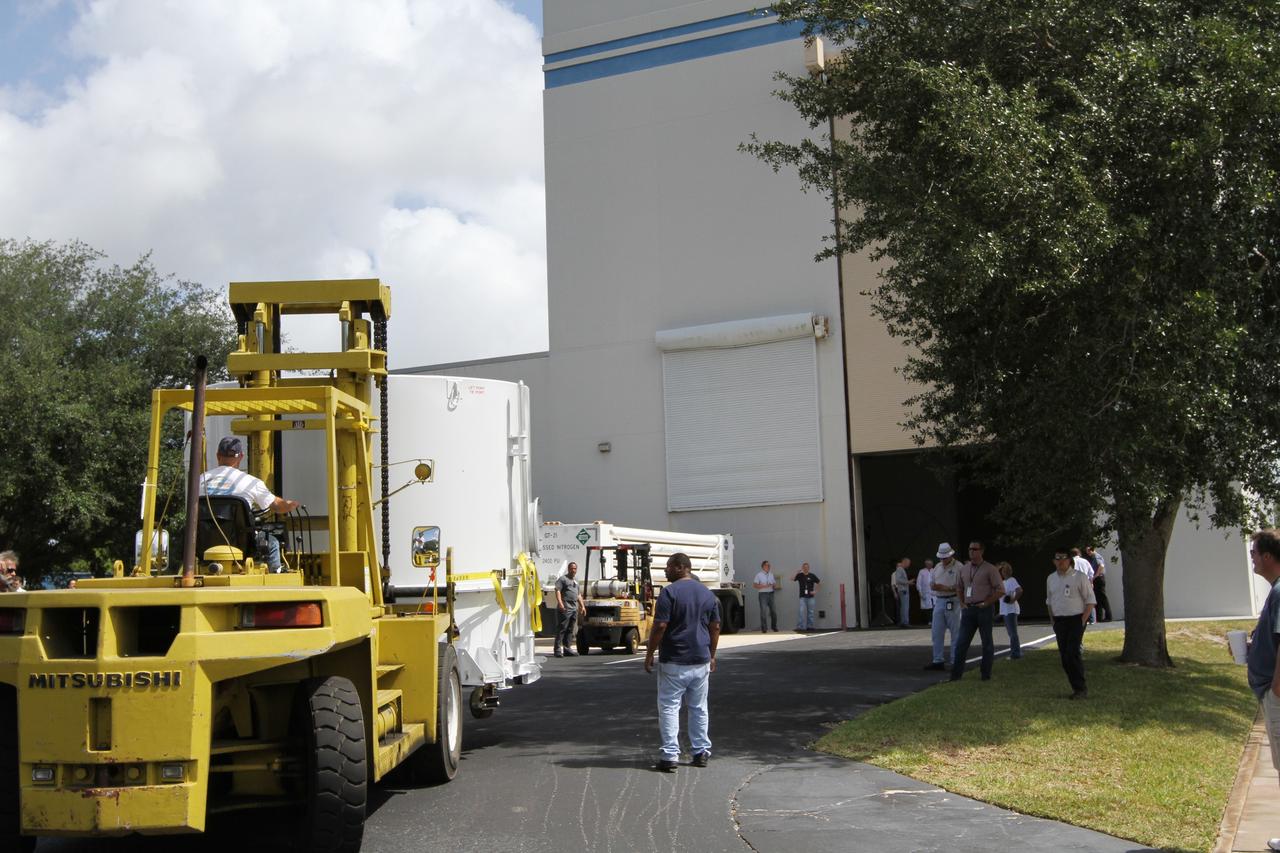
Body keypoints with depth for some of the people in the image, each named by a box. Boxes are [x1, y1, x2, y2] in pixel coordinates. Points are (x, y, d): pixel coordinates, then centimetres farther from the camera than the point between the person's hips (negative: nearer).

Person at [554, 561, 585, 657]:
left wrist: (582, 606, 23)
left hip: (574, 609, 8)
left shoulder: (576, 582, 25)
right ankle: (558, 649, -12)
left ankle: (567, 648, 11)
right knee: (562, 628, -10)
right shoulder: (562, 579, 0)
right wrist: (560, 603, -24)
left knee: (570, 630, 8)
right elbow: (557, 591, -11)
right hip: (565, 608, -8)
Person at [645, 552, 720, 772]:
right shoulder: (708, 593, 8)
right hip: (701, 661, 6)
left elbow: (660, 626, -16)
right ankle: (702, 752, 18)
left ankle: (670, 756, -6)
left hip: (674, 662, -6)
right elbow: (715, 627, 11)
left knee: (669, 707, -1)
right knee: (699, 708, 14)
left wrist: (649, 654, -8)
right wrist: (712, 655, 20)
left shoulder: (669, 592, -12)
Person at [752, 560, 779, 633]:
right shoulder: (759, 575, 0)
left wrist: (774, 585, -5)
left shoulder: (771, 575, 15)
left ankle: (774, 626, 17)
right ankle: (764, 628, -4)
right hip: (762, 594, -5)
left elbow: (775, 584, 20)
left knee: (774, 610, 4)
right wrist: (765, 586, -17)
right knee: (763, 611, -8)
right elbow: (755, 585, -7)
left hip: (771, 594, 5)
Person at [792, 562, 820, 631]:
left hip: (811, 596, 1)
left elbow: (818, 582, 10)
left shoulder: (812, 576, 1)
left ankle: (810, 626, 14)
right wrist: (797, 572, -23)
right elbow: (792, 579, -12)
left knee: (811, 612, 6)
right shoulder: (800, 575, 1)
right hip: (802, 597, -1)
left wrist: (815, 591, 2)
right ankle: (800, 627, -8)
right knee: (801, 611, -8)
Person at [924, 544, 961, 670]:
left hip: (952, 602, -7)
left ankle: (955, 661, 6)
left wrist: (947, 588, -19)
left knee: (955, 633, 0)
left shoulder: (958, 567, -6)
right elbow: (931, 584, 18)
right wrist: (934, 586, -4)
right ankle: (937, 661, 12)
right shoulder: (937, 567, 16)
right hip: (939, 601, 7)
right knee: (936, 633, 6)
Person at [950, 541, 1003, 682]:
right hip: (968, 609, 5)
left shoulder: (990, 569, -5)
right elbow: (960, 588, 24)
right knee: (962, 642, 1)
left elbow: (1000, 590, -8)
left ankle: (986, 674, 10)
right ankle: (956, 674, 2)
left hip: (984, 609, -5)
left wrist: (985, 603, -10)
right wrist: (963, 603, 10)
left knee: (987, 642, 3)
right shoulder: (963, 569, 11)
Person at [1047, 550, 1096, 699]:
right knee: (1064, 656, 4)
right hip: (1059, 622, 6)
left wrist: (1082, 621, -12)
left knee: (1073, 654, -15)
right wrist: (1054, 621, 12)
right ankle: (1076, 688, 12)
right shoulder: (1051, 579, 12)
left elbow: (1090, 601, -5)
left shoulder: (1079, 577, -5)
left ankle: (1081, 689, -9)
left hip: (1075, 620, -6)